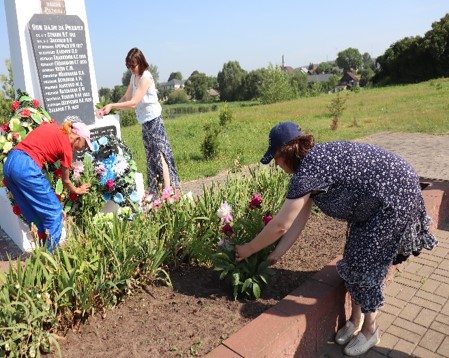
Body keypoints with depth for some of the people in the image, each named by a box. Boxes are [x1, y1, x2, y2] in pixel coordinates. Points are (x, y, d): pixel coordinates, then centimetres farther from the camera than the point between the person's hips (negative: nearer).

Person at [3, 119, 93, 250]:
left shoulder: (52, 126, 19)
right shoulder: (67, 147, 3)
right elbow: (66, 181, 14)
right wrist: (77, 191, 32)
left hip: (9, 163, 8)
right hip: (26, 167, -8)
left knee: (35, 214, 17)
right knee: (54, 211, 5)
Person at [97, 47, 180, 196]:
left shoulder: (146, 77, -16)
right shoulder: (134, 77, 9)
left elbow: (133, 103, -21)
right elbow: (126, 98, 13)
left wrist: (111, 106, -18)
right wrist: (108, 108, 1)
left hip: (153, 119, -8)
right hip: (145, 121, 9)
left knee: (159, 155, -10)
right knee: (151, 157, 11)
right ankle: (154, 193, 19)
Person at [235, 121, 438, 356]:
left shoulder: (308, 170, -26)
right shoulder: (312, 162, 3)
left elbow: (280, 225, -21)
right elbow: (298, 221, 6)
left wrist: (248, 250, -7)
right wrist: (275, 255, 8)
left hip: (395, 197, -9)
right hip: (375, 200, 9)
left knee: (366, 264, -1)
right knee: (353, 258, 11)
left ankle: (370, 330, 21)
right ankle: (356, 320, 30)